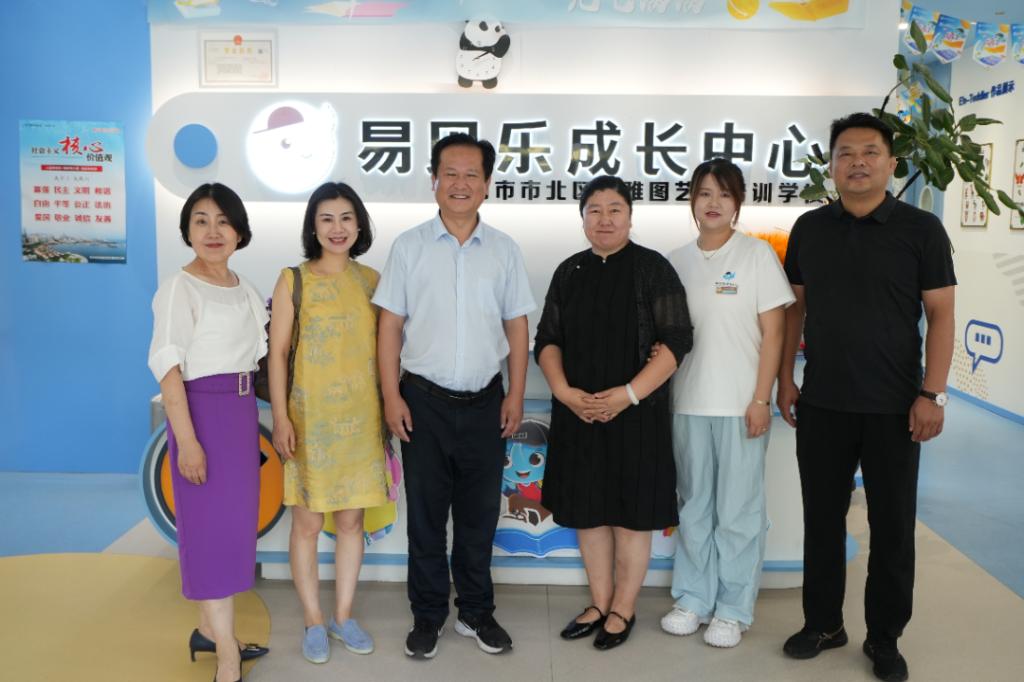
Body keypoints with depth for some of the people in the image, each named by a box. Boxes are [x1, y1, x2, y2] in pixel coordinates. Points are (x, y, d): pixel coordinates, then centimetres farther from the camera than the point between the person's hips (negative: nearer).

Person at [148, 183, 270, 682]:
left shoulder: (245, 291, 12)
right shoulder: (179, 288, -9)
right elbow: (166, 366, -16)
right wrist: (187, 440, -22)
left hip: (242, 410, 8)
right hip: (202, 408, -7)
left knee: (233, 519, 13)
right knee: (212, 523, -4)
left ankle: (209, 630, 29)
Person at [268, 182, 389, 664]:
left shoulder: (372, 280, 5)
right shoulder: (293, 280, -3)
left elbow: (384, 347, 10)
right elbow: (277, 352, -4)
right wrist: (281, 418, -10)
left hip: (361, 418, 3)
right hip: (310, 418, -3)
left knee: (352, 519, 11)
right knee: (307, 522, 5)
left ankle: (343, 615, 26)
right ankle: (313, 622, 21)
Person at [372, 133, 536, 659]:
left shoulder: (504, 250, 5)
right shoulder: (409, 246, 0)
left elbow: (517, 326, 7)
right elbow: (390, 325, -1)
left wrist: (516, 395, 1)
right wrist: (391, 396, -6)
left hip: (485, 402, 2)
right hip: (424, 401, -1)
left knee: (479, 515, 12)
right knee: (426, 513, 9)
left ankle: (476, 612, 28)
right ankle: (427, 616, 25)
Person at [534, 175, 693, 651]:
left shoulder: (652, 268, -4)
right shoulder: (569, 272, 9)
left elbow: (677, 340, -9)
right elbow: (547, 340, 8)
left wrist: (629, 394, -18)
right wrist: (564, 391, -9)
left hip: (637, 413, -4)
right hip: (578, 413, 4)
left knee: (631, 513, 5)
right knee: (589, 510, 11)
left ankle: (623, 610, 21)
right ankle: (599, 603, 27)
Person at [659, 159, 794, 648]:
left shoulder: (757, 254, -2)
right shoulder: (677, 261, 8)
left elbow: (773, 333, -4)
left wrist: (761, 399, -9)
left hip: (741, 405, -3)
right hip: (688, 403, 4)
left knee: (738, 511, 4)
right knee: (693, 507, 12)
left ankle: (733, 610, 17)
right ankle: (692, 599, 25)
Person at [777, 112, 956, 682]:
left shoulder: (921, 228, -4)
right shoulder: (810, 228, 5)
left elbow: (941, 314, -5)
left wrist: (932, 394, -11)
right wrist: (785, 377, 5)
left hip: (893, 406, -2)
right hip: (821, 403, 3)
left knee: (893, 525, 8)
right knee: (822, 517, 12)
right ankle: (823, 622, 28)